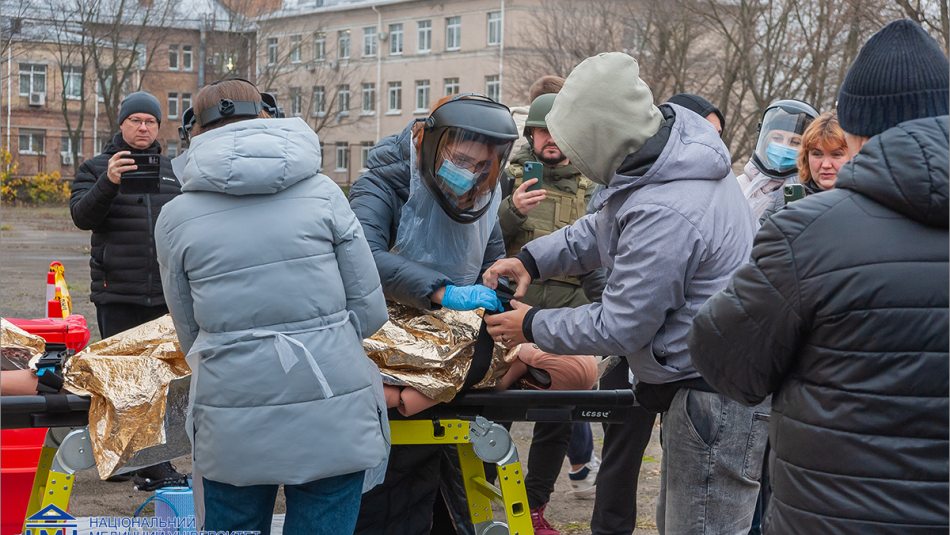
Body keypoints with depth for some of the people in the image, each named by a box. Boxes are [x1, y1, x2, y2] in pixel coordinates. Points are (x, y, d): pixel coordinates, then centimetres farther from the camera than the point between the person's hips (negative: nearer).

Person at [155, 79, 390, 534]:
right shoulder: (322, 192, 1)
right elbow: (369, 310, 1)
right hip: (333, 417, 0)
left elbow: (190, 334, 7)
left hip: (233, 428, 0)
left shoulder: (176, 216, 2)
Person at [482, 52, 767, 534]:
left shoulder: (665, 215, -31)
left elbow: (619, 327, -20)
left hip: (716, 400, -10)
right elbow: (606, 226, 15)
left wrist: (533, 328, -5)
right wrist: (533, 259, 5)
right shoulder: (677, 134, -2)